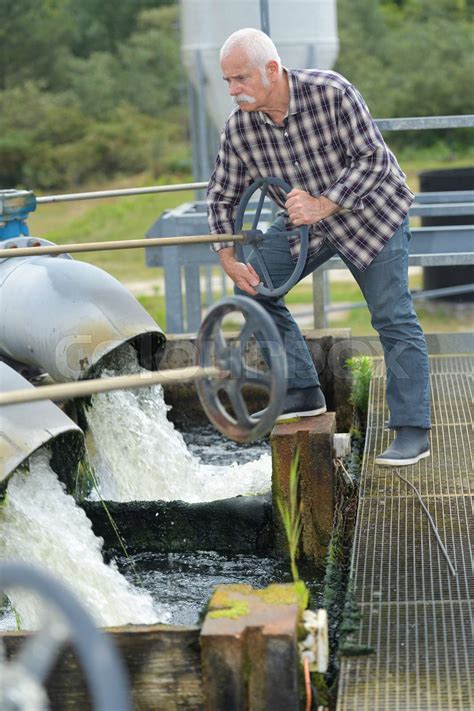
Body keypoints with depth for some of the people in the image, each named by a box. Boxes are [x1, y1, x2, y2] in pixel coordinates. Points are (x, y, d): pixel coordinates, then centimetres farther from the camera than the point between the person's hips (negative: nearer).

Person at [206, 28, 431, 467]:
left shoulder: (332, 93, -29)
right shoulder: (239, 129, -16)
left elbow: (374, 159, -27)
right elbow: (222, 196, -2)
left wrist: (324, 203, -36)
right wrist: (227, 258, -11)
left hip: (370, 210, -5)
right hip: (306, 219, 5)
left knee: (394, 319, -8)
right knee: (253, 286, -1)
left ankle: (414, 431, -3)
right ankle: (303, 393, 6)